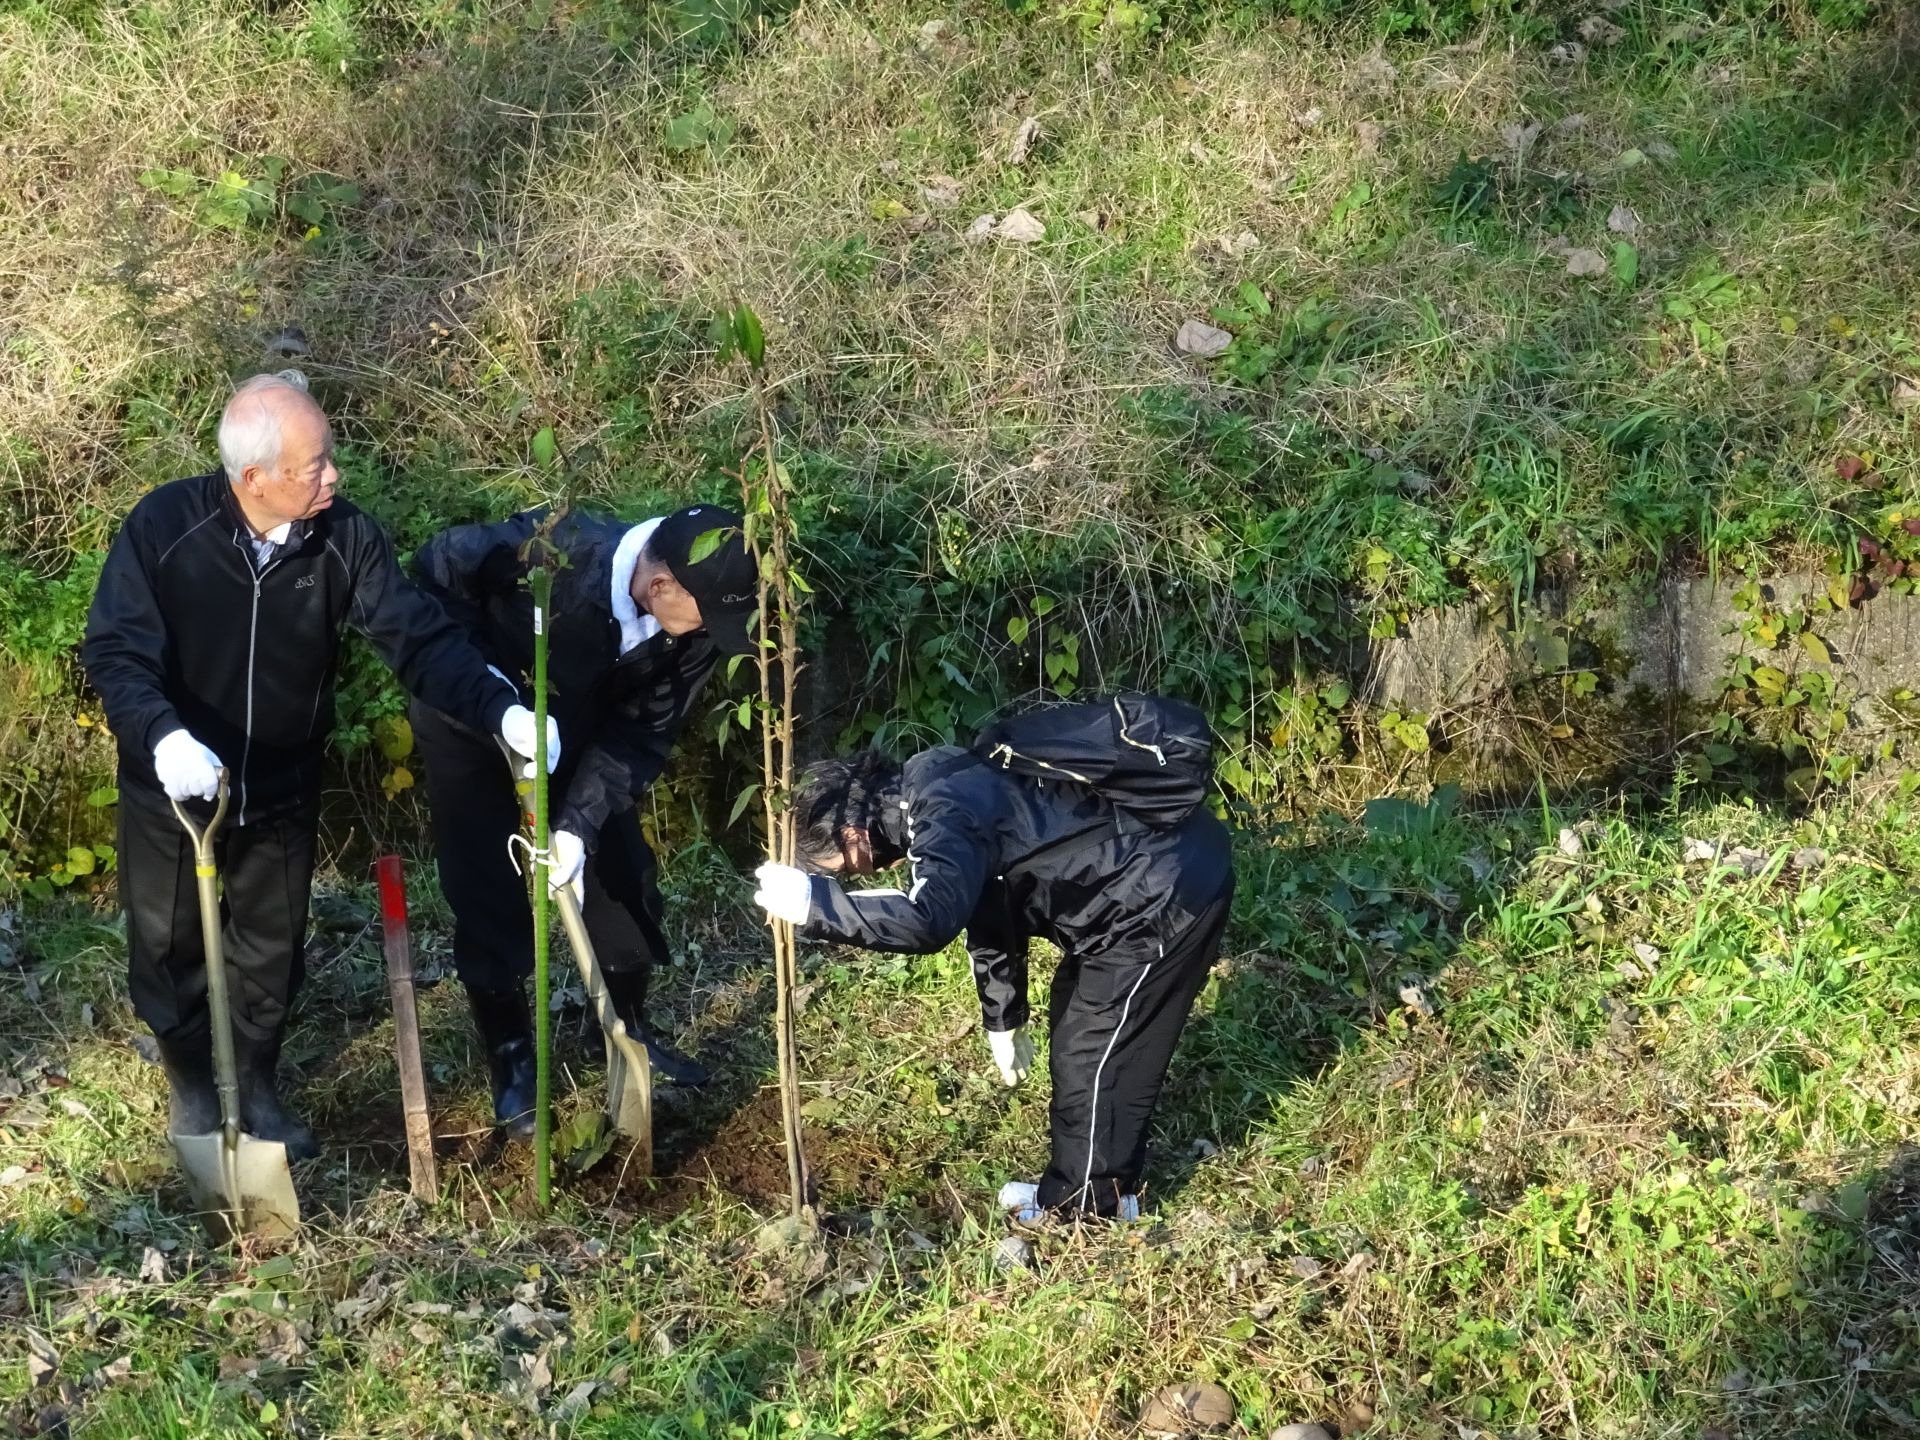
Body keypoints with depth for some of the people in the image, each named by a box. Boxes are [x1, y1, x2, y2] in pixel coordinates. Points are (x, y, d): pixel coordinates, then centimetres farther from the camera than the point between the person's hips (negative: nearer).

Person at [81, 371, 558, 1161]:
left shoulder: (345, 538, -18)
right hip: (173, 784, -2)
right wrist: (163, 736, -45)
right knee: (169, 944, 15)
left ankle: (258, 1087, 41)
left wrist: (502, 710, -33)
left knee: (273, 948, 17)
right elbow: (113, 650, -26)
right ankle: (190, 1086, 41)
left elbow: (420, 637, -18)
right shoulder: (165, 526, -25)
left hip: (282, 788, 2)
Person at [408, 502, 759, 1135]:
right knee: (490, 895, -3)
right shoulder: (555, 552, -39)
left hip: (576, 731, 4)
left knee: (622, 871, 7)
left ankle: (631, 1030, 29)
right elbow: (440, 566, -22)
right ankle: (510, 1058, 16)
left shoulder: (693, 623, -24)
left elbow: (642, 735, -17)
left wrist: (579, 824, -28)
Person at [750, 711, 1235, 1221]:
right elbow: (988, 908, 21)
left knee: (1097, 1056, 0)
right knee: (1073, 1028, 20)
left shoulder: (944, 813, -24)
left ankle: (1090, 1208, 16)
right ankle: (1073, 1187, 33)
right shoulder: (930, 794, 8)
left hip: (1170, 891, -11)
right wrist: (1003, 1019, 29)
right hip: (1147, 875, 11)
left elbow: (929, 919, -42)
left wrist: (812, 900, -36)